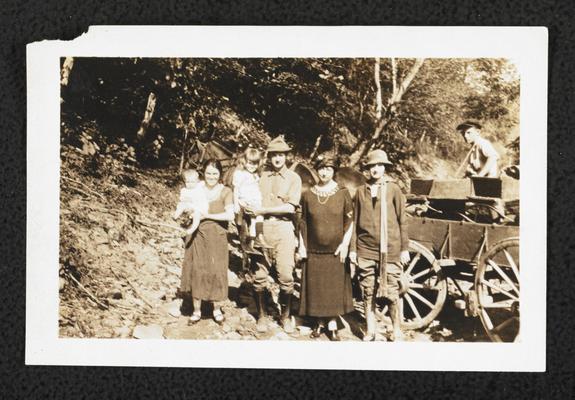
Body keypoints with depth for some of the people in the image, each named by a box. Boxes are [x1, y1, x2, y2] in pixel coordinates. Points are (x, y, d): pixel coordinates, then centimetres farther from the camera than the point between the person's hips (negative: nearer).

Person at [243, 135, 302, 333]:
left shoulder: (293, 178, 4)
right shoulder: (261, 176, 12)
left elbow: (290, 207, -7)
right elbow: (251, 201, 13)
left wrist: (262, 210, -11)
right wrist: (249, 208, -9)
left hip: (283, 229, -2)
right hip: (261, 228, 2)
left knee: (286, 276, -4)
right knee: (259, 275, 1)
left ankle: (286, 316, 13)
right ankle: (262, 315, 16)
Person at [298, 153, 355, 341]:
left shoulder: (343, 193, -2)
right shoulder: (308, 195, 3)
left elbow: (350, 221, 0)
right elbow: (303, 222, 8)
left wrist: (345, 244, -7)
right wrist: (302, 246, 4)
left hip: (336, 251, -1)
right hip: (314, 250, 1)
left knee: (335, 288, 3)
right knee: (315, 288, 6)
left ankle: (333, 325, 13)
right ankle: (319, 322, 21)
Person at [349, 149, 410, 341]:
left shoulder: (393, 189, 3)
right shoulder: (361, 191, 8)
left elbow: (402, 221, 4)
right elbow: (355, 222, 11)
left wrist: (404, 248, 1)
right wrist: (352, 248, 7)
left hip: (389, 250, -2)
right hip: (365, 250, 2)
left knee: (391, 293, 1)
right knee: (368, 293, 7)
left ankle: (397, 331, 16)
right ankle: (370, 330, 19)